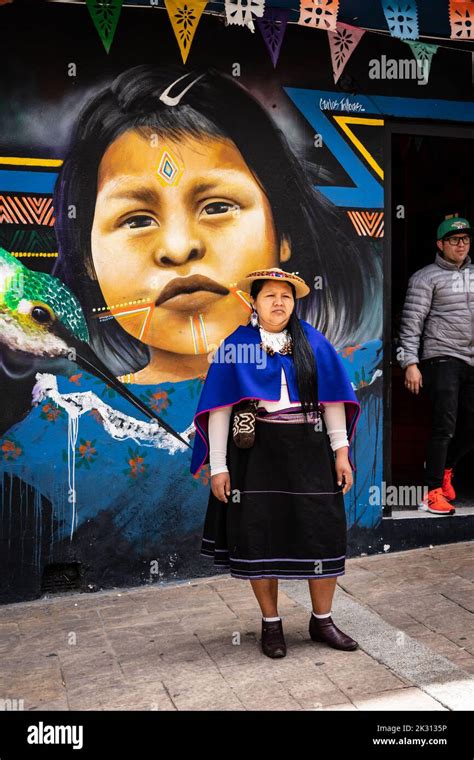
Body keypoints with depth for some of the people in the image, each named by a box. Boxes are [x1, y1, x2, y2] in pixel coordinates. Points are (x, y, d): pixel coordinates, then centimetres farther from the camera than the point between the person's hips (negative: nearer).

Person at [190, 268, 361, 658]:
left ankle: (322, 620, 25)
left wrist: (341, 452, 1)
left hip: (309, 450, 2)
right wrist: (218, 467, -6)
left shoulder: (313, 342, 4)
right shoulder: (236, 345, -1)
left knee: (323, 534, 5)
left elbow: (332, 398, 6)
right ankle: (271, 624, 24)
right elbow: (219, 408, -2)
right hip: (256, 452, -1)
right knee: (259, 536, 5)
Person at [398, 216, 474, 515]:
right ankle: (432, 493, -1)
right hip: (442, 359, -6)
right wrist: (410, 363, -14)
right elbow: (412, 322, -7)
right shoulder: (426, 277, -2)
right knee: (445, 427, -9)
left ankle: (445, 469, 35)